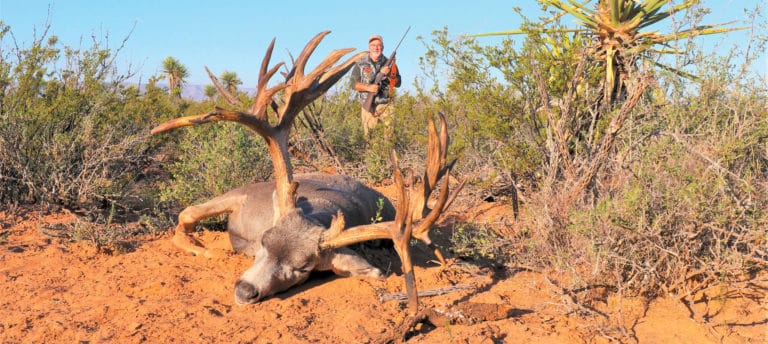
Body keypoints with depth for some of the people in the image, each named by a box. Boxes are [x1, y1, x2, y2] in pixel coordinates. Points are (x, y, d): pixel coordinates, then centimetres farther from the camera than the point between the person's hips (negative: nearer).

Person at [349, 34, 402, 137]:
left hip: (386, 106, 1)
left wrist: (389, 74, -13)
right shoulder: (360, 63, 4)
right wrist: (368, 88, -16)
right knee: (369, 136, 1)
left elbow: (397, 83, 6)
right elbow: (354, 83, 1)